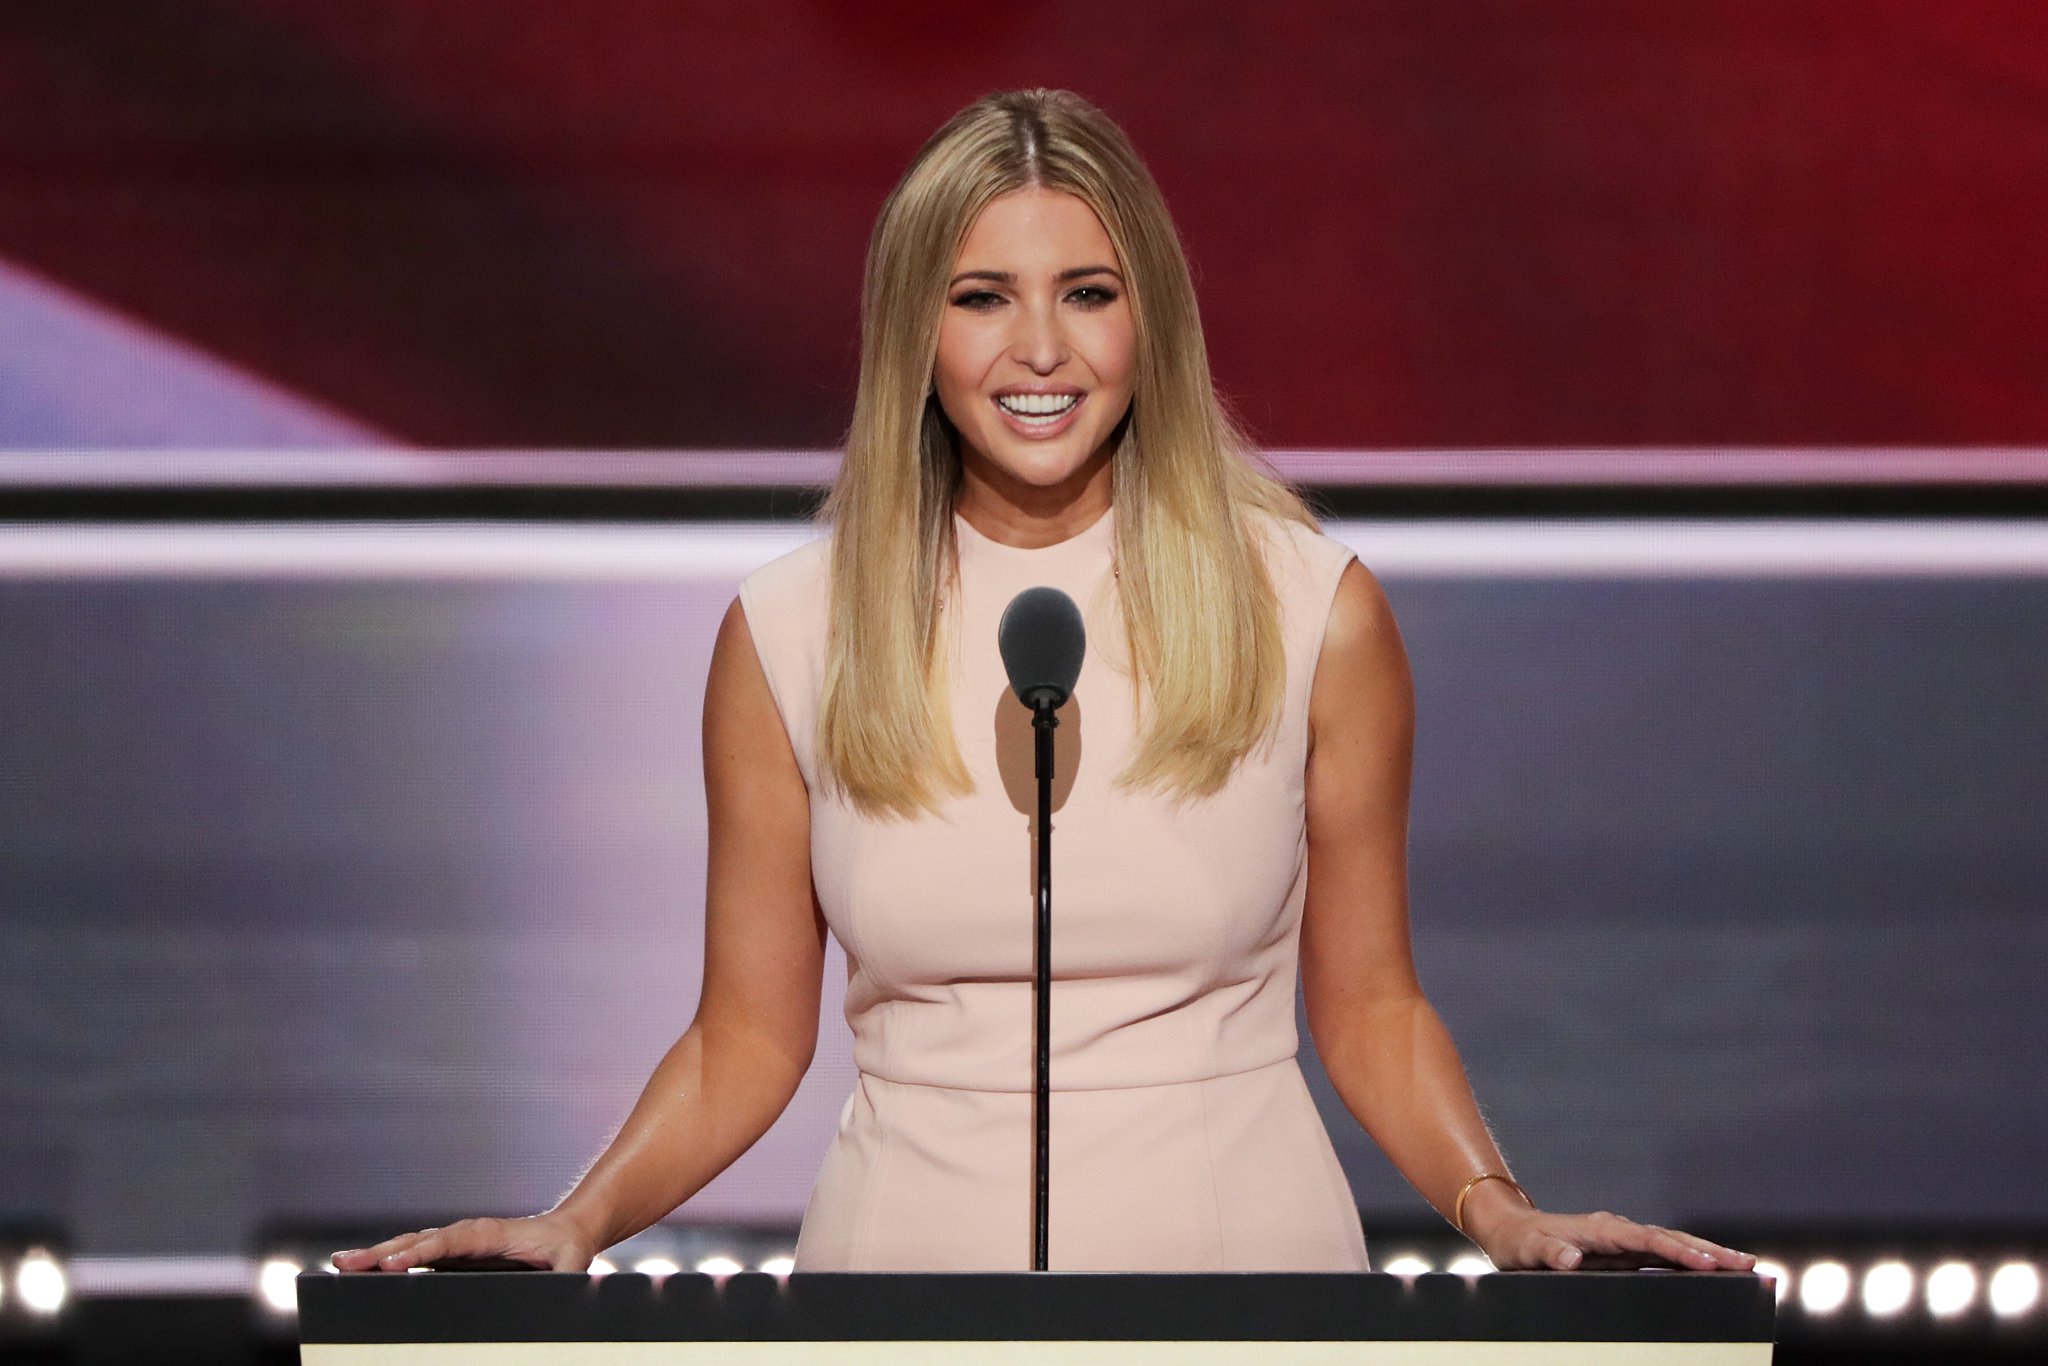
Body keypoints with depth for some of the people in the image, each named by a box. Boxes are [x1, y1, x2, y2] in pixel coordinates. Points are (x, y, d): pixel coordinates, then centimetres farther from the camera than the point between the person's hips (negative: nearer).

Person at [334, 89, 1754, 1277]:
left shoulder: (1312, 610, -1)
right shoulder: (791, 634, 1)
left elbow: (1370, 1006, 6)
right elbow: (749, 1040, 6)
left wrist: (1501, 1213, -9)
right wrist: (579, 1222, -9)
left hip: (1237, 1242, -1)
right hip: (914, 1244, 1)